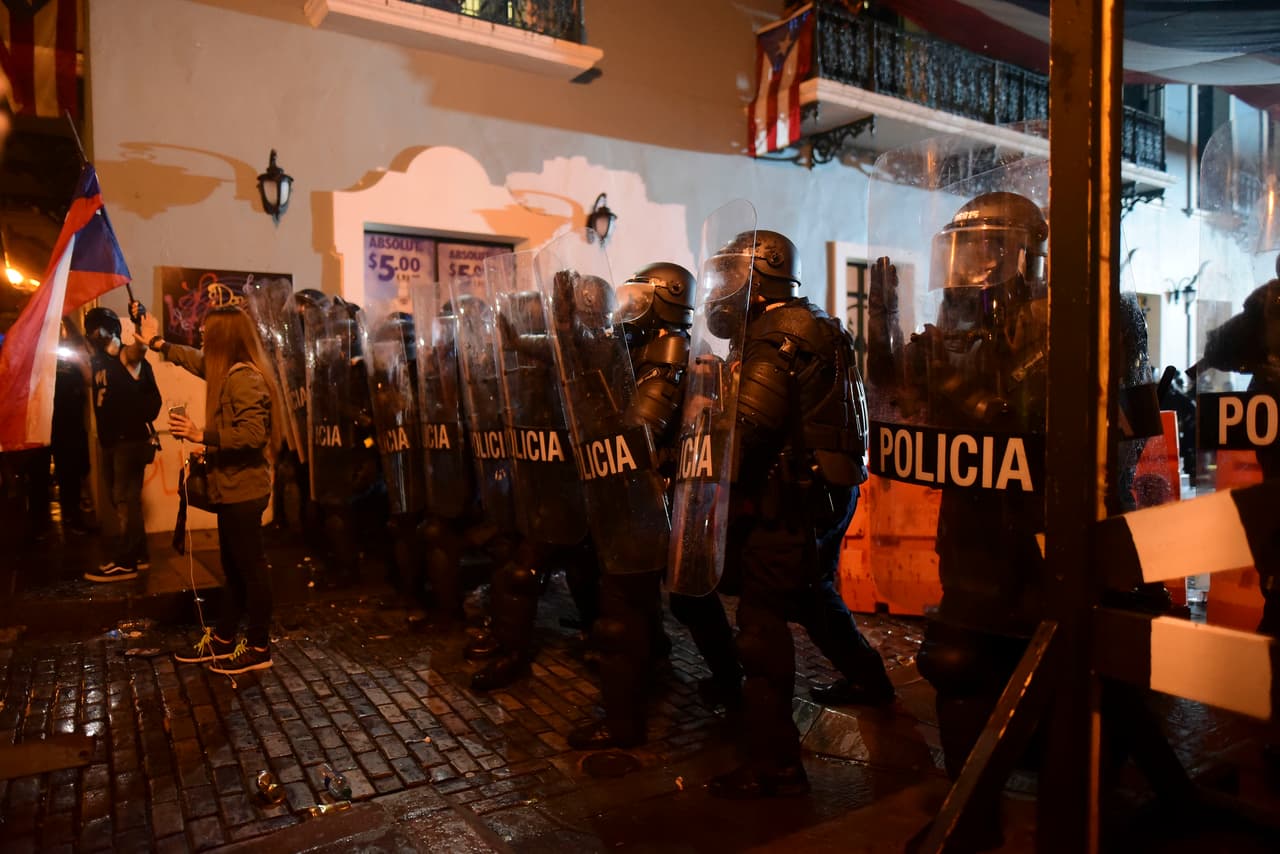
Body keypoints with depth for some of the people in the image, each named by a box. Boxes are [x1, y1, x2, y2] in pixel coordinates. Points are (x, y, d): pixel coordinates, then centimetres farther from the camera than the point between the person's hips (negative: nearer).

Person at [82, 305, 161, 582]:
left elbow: (141, 344, -29)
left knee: (125, 500, -7)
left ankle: (124, 562, -3)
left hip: (131, 438, -9)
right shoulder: (98, 361, 14)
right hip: (109, 440, 9)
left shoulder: (128, 356, -10)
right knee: (119, 500, 13)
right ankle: (138, 554, 22)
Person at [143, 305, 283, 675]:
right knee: (233, 567, 17)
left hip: (243, 490, -10)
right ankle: (222, 641, 30)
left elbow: (253, 434, -28)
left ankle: (258, 649, 9)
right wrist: (157, 342, 44)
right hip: (233, 488, 10)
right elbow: (197, 360, 33)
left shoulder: (245, 378, -19)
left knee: (251, 567, -1)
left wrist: (201, 435, -25)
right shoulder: (228, 372, 12)